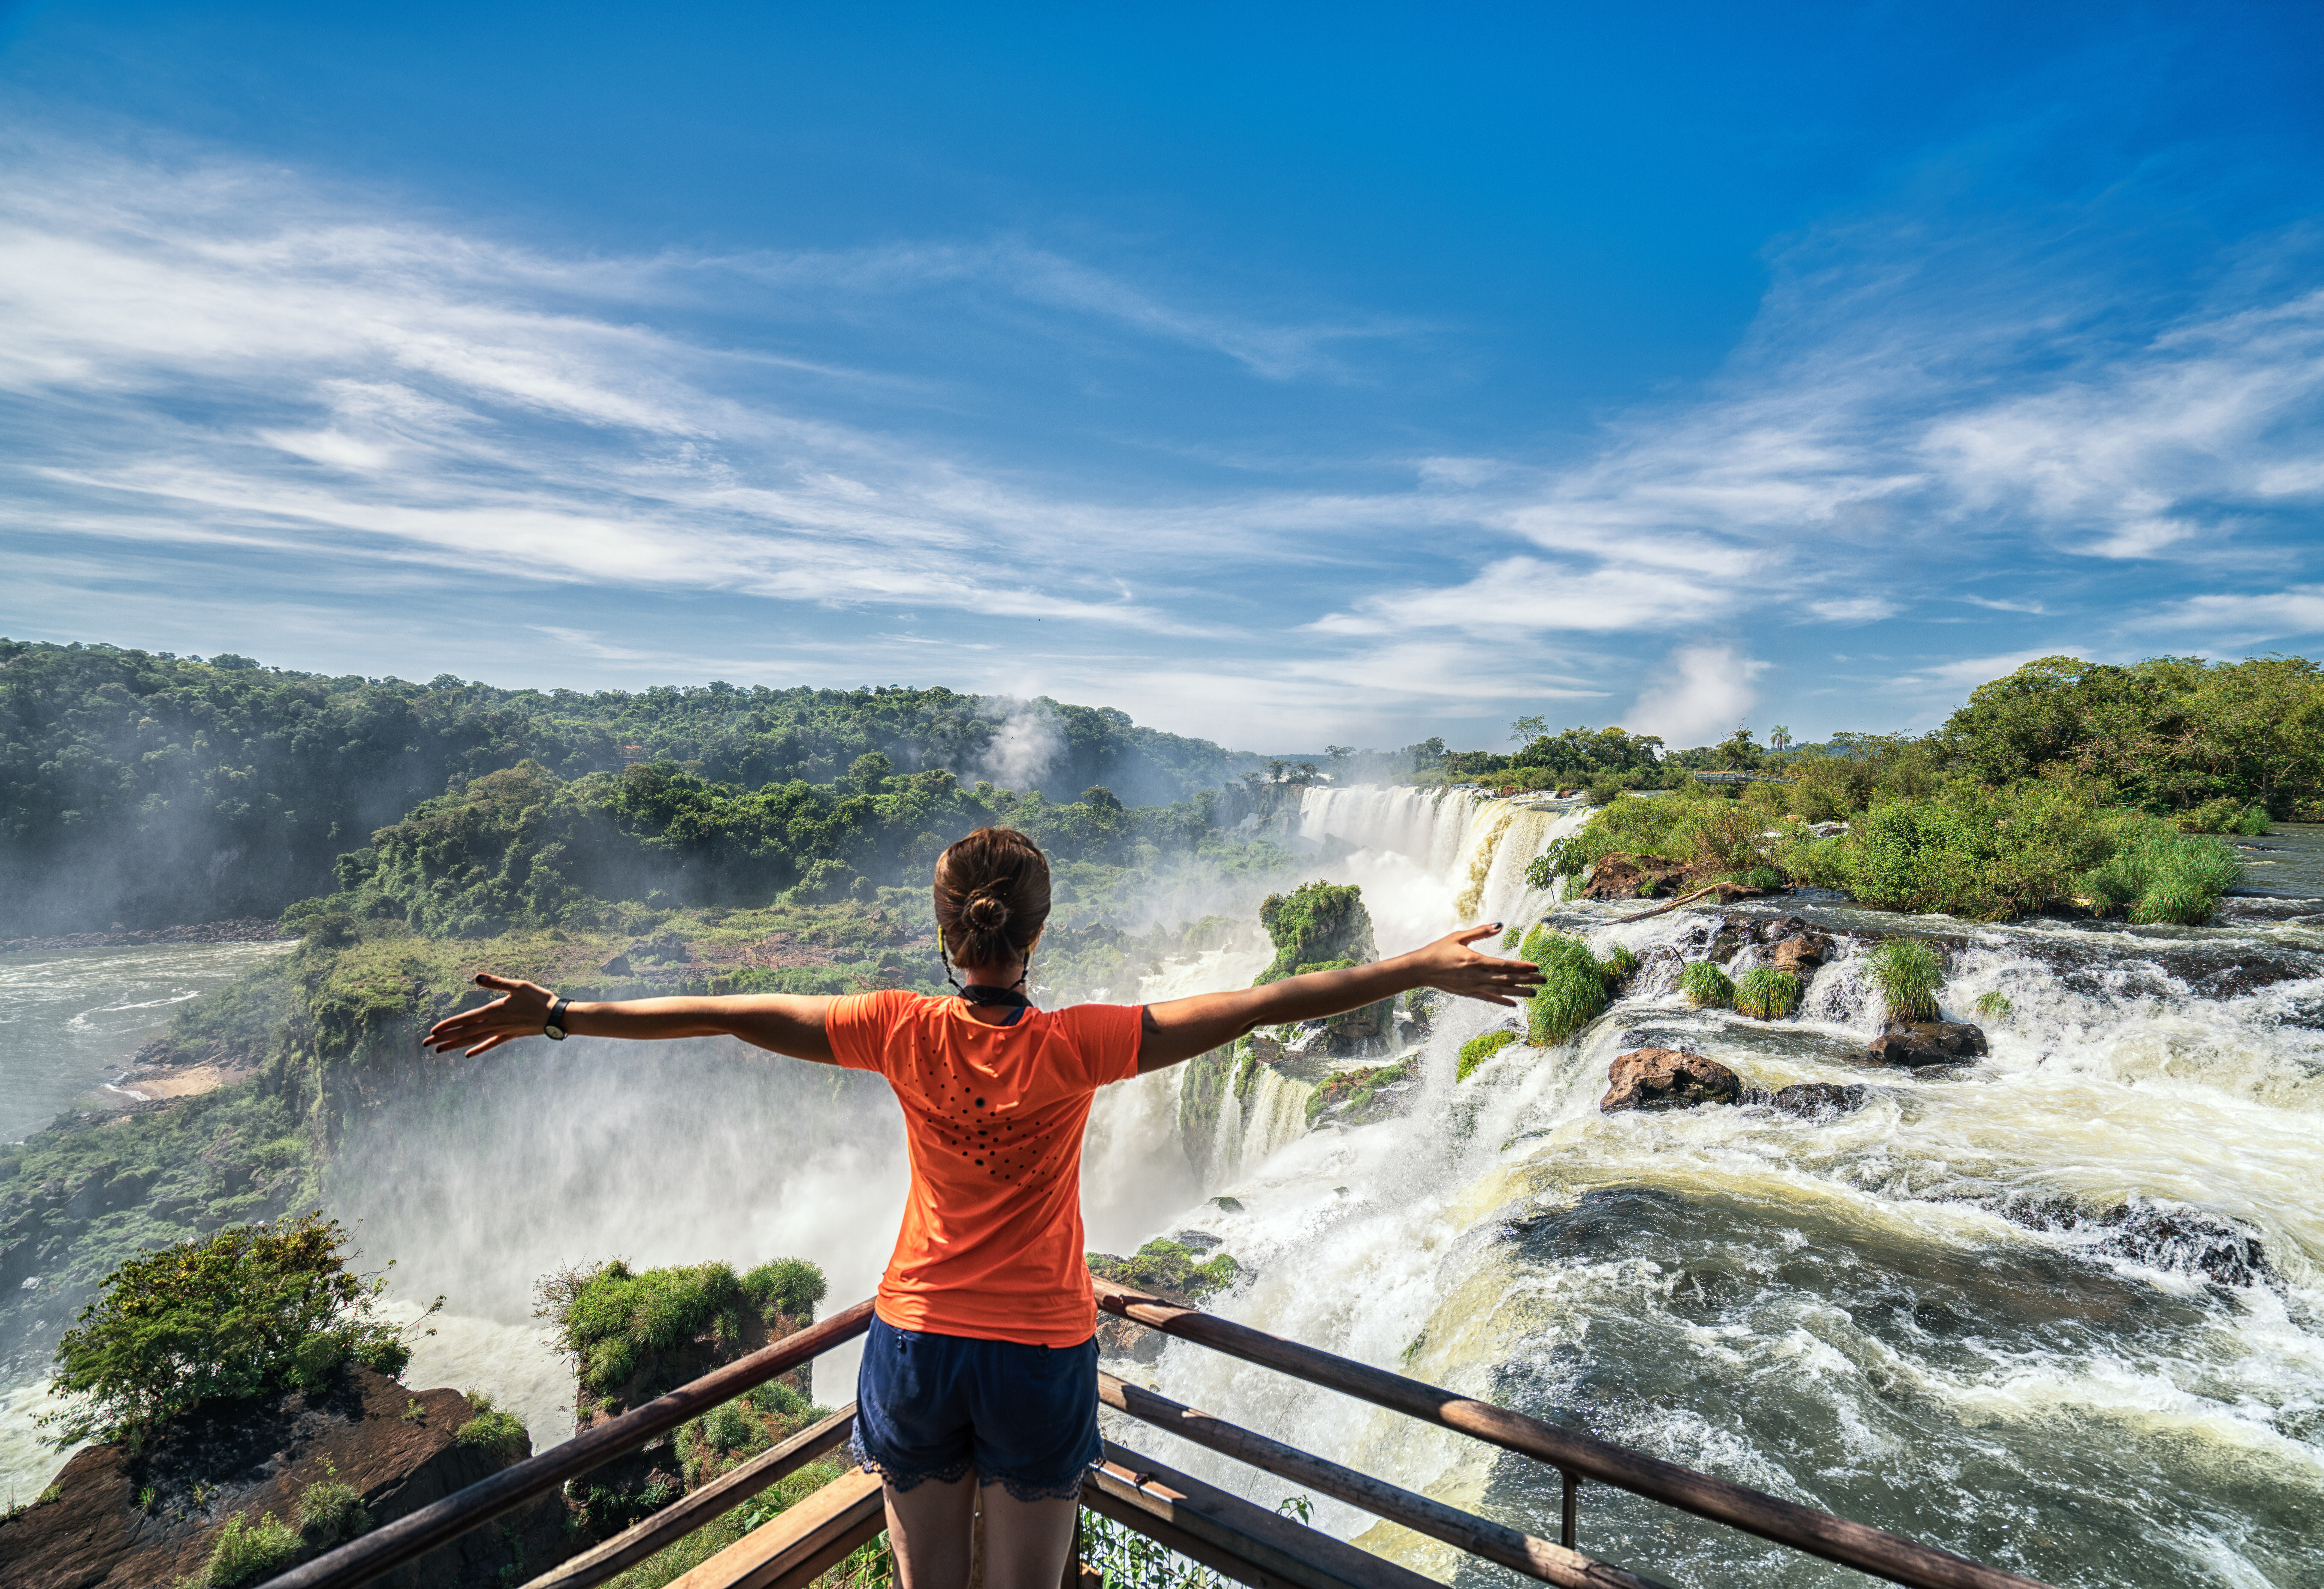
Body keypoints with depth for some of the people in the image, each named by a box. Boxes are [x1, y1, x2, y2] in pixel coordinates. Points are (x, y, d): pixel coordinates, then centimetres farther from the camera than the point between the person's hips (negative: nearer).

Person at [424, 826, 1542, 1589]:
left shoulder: (905, 1034, -14)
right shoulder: (1075, 1046, -19)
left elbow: (728, 1014, -8)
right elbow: (1259, 1005, -20)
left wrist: (556, 1015, 3)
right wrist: (1421, 970, -15)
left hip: (916, 1344, 2)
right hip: (1041, 1356, -1)